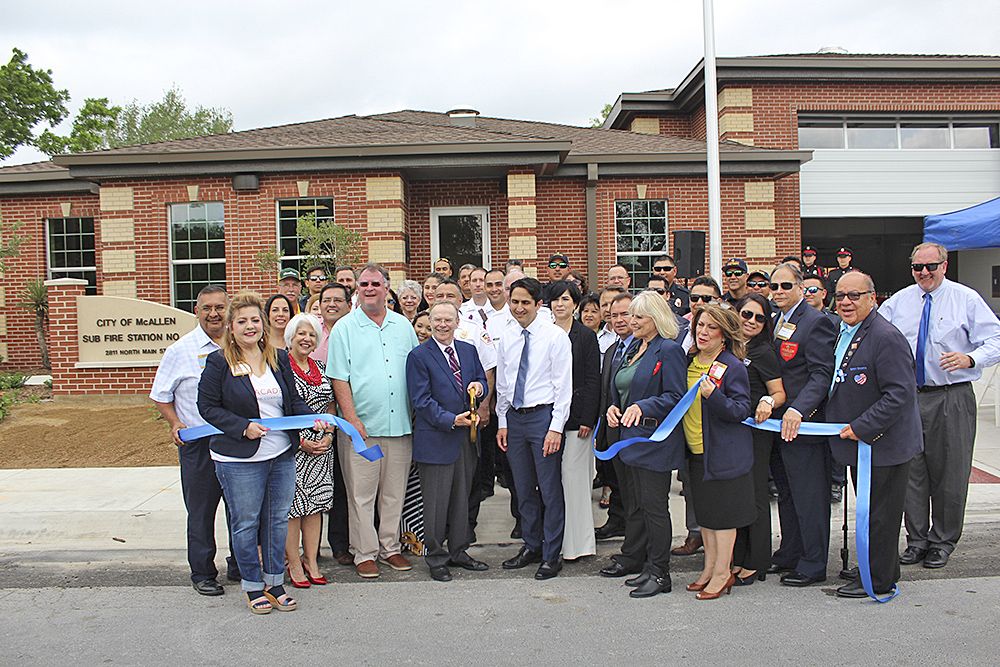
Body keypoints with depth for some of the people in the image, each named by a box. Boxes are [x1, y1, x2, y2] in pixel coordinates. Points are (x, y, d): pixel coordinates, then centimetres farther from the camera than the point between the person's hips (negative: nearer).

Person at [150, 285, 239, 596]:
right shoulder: (180, 350, -1)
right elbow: (160, 395, 5)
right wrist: (175, 423, -10)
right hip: (198, 444, -3)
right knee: (201, 510, 4)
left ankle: (239, 565, 28)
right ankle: (202, 573, 19)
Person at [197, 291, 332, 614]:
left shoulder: (279, 358, 9)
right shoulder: (219, 362, -5)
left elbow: (294, 401, 13)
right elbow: (208, 407, -6)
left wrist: (313, 419, -5)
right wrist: (243, 427, -17)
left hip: (282, 455, 4)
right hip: (240, 460, -4)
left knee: (278, 520, 12)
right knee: (246, 523, 6)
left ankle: (275, 583, 27)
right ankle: (253, 587, 22)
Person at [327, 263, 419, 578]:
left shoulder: (402, 325, 11)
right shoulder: (344, 328, 0)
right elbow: (339, 378, -4)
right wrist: (351, 419, -13)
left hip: (399, 425, 3)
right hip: (360, 427, -3)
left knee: (394, 492, 11)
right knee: (361, 493, 3)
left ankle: (390, 546, 25)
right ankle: (365, 552, 15)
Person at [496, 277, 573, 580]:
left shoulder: (555, 336, -7)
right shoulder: (506, 337, 9)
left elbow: (563, 386, -9)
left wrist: (556, 427, -14)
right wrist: (502, 422, 10)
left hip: (543, 416, -5)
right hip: (514, 417, 5)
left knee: (550, 489, 0)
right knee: (524, 488, 14)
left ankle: (552, 555, 13)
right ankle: (531, 547, 29)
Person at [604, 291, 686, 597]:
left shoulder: (669, 350, -11)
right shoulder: (633, 349, 15)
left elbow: (675, 397, -16)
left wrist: (642, 407, -26)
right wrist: (613, 407, 4)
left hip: (655, 439, -9)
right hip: (630, 436, 9)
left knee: (654, 506, -2)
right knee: (633, 505, 15)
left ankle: (659, 574, 9)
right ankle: (633, 561, 26)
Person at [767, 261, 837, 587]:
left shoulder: (816, 322, -12)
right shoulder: (776, 323, 14)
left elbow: (822, 375, -19)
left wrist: (797, 410, -29)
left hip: (803, 424, -9)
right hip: (776, 421, 9)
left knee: (809, 497, 1)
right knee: (786, 495, 18)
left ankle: (813, 564, 12)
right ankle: (789, 554, 30)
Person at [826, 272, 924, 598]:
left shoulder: (886, 338, -21)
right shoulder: (842, 332, 10)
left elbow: (900, 394, -25)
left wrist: (862, 428, -23)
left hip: (883, 445, -9)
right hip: (858, 441, 9)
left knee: (880, 515, 3)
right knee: (869, 511, 19)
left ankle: (878, 581, 16)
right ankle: (884, 570, 34)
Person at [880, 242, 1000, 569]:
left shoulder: (966, 299, -1)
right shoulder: (898, 302, 9)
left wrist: (970, 358, -27)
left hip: (952, 398, -3)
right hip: (908, 396, 3)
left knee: (950, 471, 4)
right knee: (912, 470, 7)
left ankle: (942, 542, 20)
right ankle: (917, 540, 20)